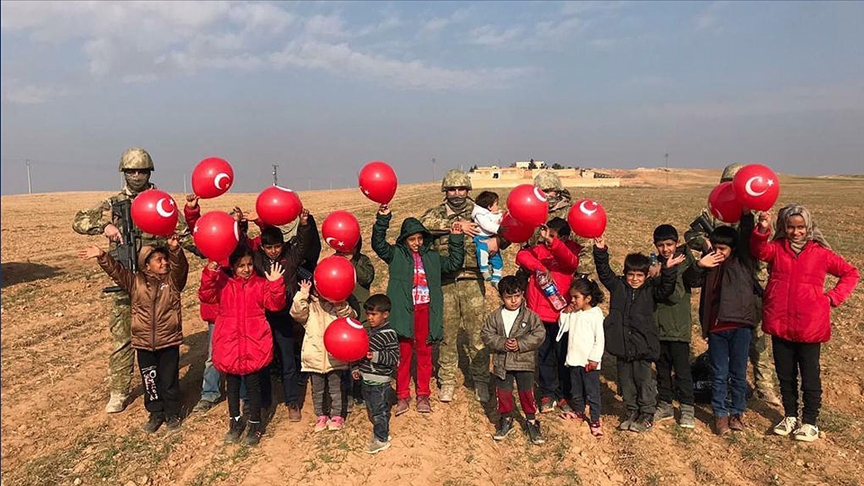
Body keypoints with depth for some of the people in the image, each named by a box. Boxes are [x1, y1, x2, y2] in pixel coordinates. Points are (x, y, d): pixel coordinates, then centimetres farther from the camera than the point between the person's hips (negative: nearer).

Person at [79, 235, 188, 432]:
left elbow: (180, 266, -23)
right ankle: (155, 413, 30)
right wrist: (102, 256, -24)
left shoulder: (173, 280, -5)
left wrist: (175, 250, -42)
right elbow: (116, 270, -8)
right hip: (144, 342, 2)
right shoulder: (135, 282, 1)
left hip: (169, 341, -2)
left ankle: (172, 414, 24)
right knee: (149, 380, 13)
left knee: (170, 380, 7)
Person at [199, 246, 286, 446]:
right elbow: (206, 296, -13)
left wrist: (276, 284, -23)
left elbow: (275, 304, -8)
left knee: (253, 384, 6)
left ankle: (255, 425, 21)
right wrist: (210, 274, -24)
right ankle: (235, 421, 33)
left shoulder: (260, 284, 0)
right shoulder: (223, 283, 2)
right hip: (229, 343, 2)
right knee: (232, 384, 15)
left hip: (254, 344, -1)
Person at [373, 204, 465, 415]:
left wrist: (456, 239, 7)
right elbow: (378, 244, -9)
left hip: (426, 311, 3)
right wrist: (383, 219, -19)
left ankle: (423, 395, 21)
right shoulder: (396, 255, 5)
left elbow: (453, 264, 15)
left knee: (424, 353, 9)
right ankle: (402, 396, 15)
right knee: (404, 353, 3)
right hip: (404, 311, -3)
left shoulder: (431, 257, 16)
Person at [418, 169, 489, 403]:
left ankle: (480, 380, 19)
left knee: (477, 333, 2)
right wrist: (455, 225, -18)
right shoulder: (437, 213, 7)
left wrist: (496, 240, -24)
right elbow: (423, 223, -15)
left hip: (472, 281, 0)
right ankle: (447, 381, 21)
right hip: (444, 283, 1)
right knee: (447, 333, 8)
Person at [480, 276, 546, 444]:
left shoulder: (530, 315, -6)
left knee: (527, 393, 5)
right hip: (501, 362, 2)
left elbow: (539, 334, -9)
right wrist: (502, 343, -17)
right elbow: (486, 334, -2)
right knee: (503, 393, 11)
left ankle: (531, 421, 23)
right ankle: (506, 420, 30)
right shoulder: (495, 317, -1)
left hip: (524, 362, -2)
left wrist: (520, 344, -18)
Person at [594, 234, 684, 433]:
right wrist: (600, 251, -20)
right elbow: (604, 272, -6)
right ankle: (632, 413, 29)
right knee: (626, 381, 13)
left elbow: (665, 289, -16)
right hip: (622, 345, 3)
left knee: (644, 381, 5)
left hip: (643, 344, -2)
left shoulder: (650, 289, 0)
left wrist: (668, 270, -32)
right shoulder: (617, 286, 3)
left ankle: (647, 416, 20)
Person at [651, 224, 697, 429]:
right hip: (658, 326, 5)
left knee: (682, 370, 0)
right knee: (662, 370, 14)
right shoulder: (656, 264, 8)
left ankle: (687, 410, 11)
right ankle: (665, 406, 25)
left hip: (678, 327, -5)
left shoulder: (683, 263, -7)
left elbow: (678, 295, -18)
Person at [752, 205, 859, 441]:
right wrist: (762, 230, -40)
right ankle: (790, 416, 33)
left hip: (809, 327, -2)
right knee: (785, 375, 15)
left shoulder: (820, 253, -1)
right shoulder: (777, 248, 1)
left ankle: (809, 422, 26)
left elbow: (850, 273, 7)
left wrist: (832, 297, -5)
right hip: (780, 324, 2)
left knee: (810, 378, 10)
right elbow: (760, 251, -21)